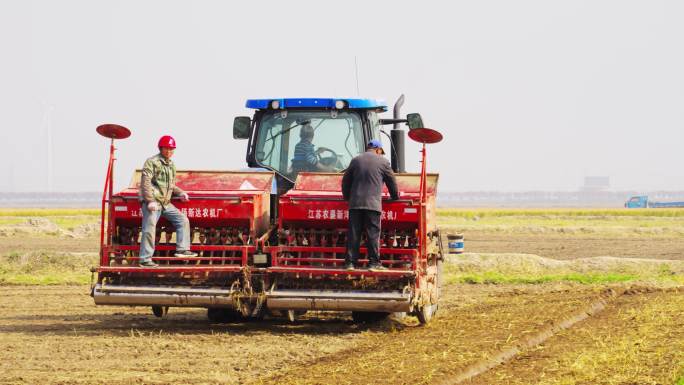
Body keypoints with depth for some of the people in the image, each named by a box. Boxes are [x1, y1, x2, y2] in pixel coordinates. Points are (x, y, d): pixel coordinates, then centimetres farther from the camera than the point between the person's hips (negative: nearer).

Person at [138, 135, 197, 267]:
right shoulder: (152, 162, -6)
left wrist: (181, 193, 8)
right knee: (149, 230, -9)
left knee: (183, 220, 3)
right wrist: (150, 201, -21)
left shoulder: (171, 165, 19)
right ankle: (145, 259, -7)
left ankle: (182, 249, 4)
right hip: (152, 202, -8)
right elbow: (145, 182, -13)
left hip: (166, 203, 8)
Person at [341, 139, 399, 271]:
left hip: (355, 203, 3)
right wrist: (395, 196, 29)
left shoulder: (356, 160, 12)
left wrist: (347, 197, 32)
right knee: (373, 234, -1)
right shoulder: (383, 162, 5)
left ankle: (350, 262, 1)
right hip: (373, 204, -3)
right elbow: (391, 181, 12)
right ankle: (374, 263, -3)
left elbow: (345, 180, 17)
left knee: (353, 234, 3)